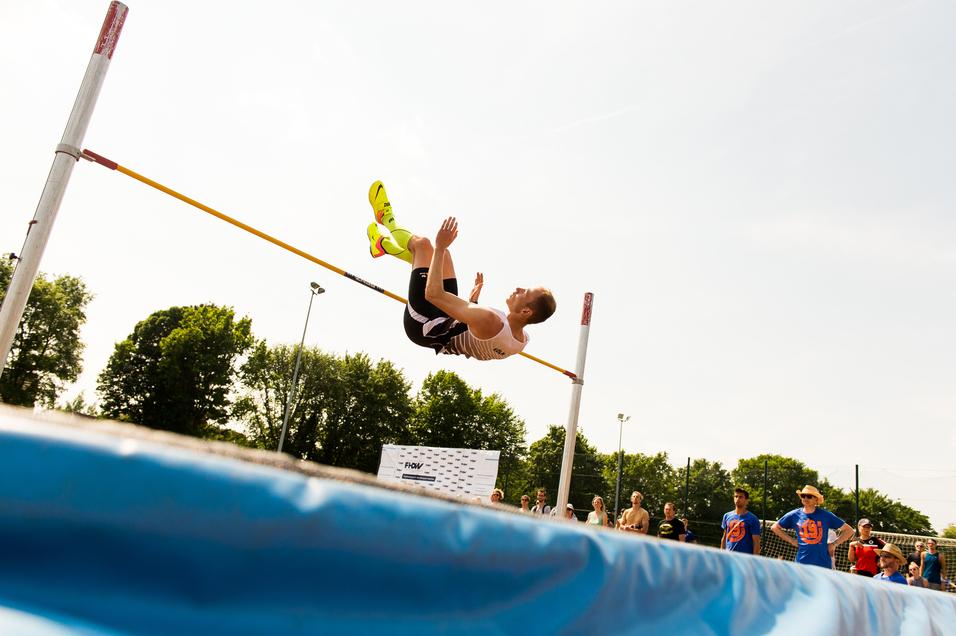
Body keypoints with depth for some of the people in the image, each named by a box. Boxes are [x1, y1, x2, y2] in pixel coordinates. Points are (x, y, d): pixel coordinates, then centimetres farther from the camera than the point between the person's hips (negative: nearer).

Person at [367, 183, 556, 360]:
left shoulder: (490, 322, -41)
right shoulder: (521, 339, -14)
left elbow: (433, 294, -38)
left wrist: (440, 247, -31)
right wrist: (475, 297, 18)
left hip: (423, 327, -7)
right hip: (447, 323, 8)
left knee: (422, 243, -5)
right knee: (441, 253, 15)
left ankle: (387, 219, 29)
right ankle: (385, 245, 37)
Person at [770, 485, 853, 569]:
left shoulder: (825, 515, 3)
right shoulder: (794, 515, 5)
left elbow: (849, 530, 9)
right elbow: (774, 527, 15)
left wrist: (834, 544, 1)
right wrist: (791, 540, 7)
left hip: (823, 563, 0)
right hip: (802, 562, 1)